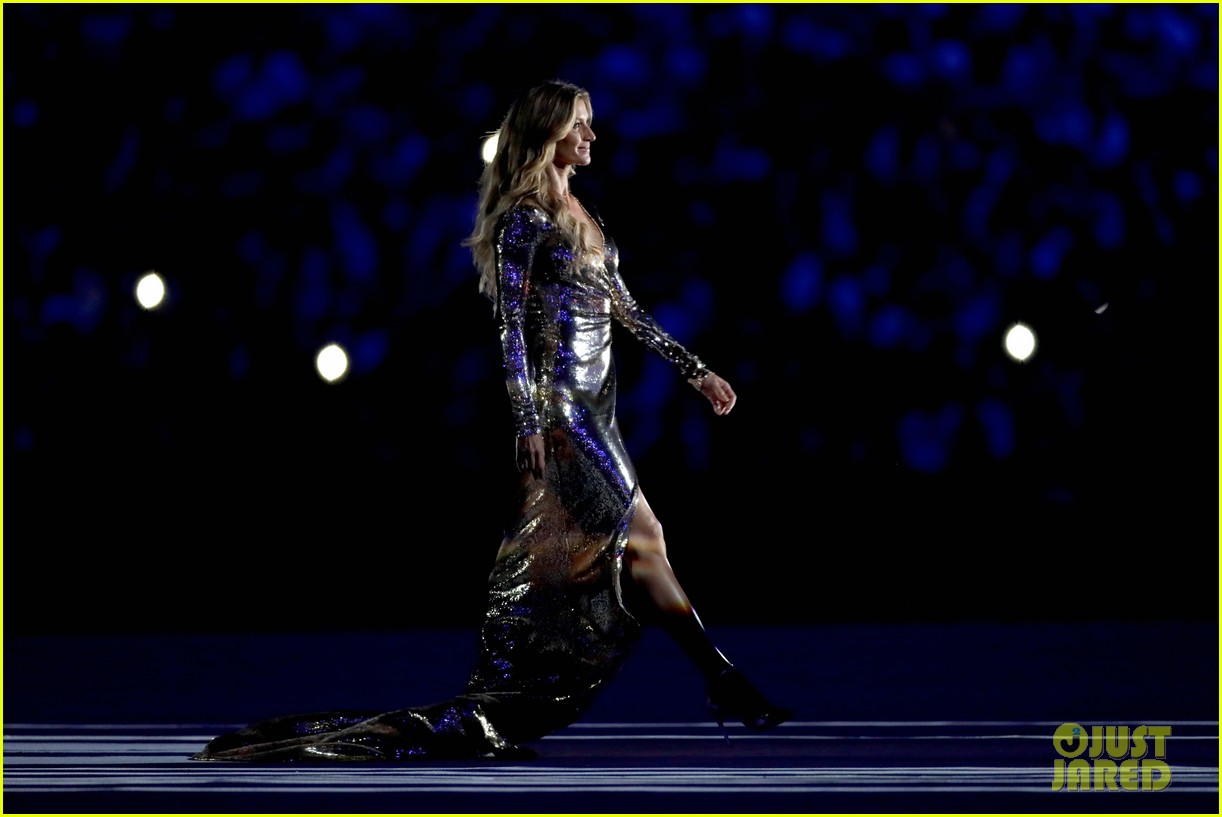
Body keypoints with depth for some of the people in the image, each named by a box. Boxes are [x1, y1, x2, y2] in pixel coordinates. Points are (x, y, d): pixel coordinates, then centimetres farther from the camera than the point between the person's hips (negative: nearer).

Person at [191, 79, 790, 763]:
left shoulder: (580, 216, 17)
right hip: (558, 406, -9)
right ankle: (726, 686, -6)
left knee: (549, 564, 5)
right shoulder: (524, 219, -9)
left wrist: (697, 371, 20)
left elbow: (624, 308, 21)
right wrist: (529, 421, -19)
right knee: (642, 540, -8)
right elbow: (511, 323, -13)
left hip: (592, 408, 9)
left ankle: (488, 718, 6)